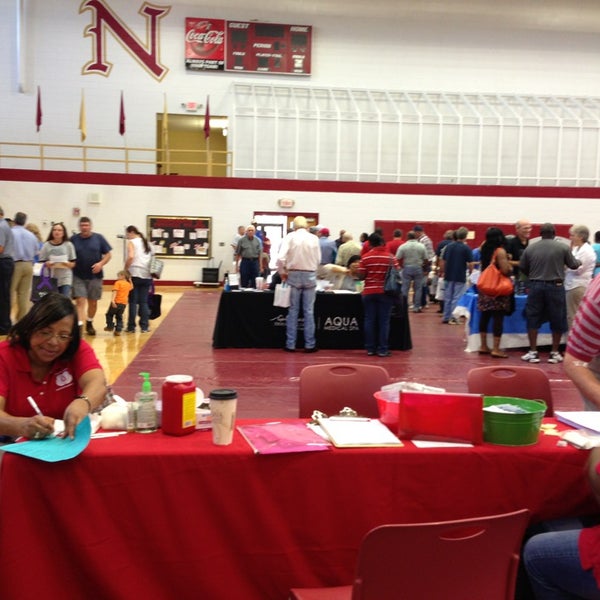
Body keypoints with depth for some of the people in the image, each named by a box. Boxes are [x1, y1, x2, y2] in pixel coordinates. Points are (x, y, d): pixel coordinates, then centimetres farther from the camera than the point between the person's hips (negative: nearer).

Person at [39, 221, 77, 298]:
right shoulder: (46, 245, -1)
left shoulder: (68, 245, -1)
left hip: (65, 279, -1)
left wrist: (67, 264, -18)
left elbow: (73, 264, 3)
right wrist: (47, 264, -17)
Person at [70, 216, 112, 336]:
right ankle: (79, 325, -14)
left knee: (93, 302, 12)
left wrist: (101, 263, -14)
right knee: (80, 301, -11)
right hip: (78, 277, -1)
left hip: (95, 276, 1)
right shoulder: (73, 239, 2)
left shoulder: (99, 238, 2)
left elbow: (108, 255, 3)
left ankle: (89, 324, 33)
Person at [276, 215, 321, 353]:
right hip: (310, 276, 1)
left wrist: (282, 272, 2)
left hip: (294, 275, -1)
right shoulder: (314, 238, 2)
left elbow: (281, 258, -12)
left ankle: (290, 344, 8)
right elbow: (318, 260, 0)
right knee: (309, 312, 7)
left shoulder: (289, 237, -3)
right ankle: (309, 344, 9)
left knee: (293, 311, 7)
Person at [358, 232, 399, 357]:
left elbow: (361, 276, -5)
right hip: (385, 292, 0)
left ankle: (370, 349, 10)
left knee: (369, 321, 8)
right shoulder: (391, 257, -3)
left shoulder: (365, 257, -4)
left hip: (369, 292, 0)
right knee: (384, 321, 4)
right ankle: (383, 349, 3)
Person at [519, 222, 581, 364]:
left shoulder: (530, 248, 2)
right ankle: (554, 352, 14)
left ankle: (533, 352, 9)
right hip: (555, 286, -1)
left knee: (533, 318, 9)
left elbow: (522, 267, 7)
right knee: (557, 320, 9)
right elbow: (573, 265, 5)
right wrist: (579, 262, 29)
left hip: (536, 286, 1)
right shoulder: (563, 247, -3)